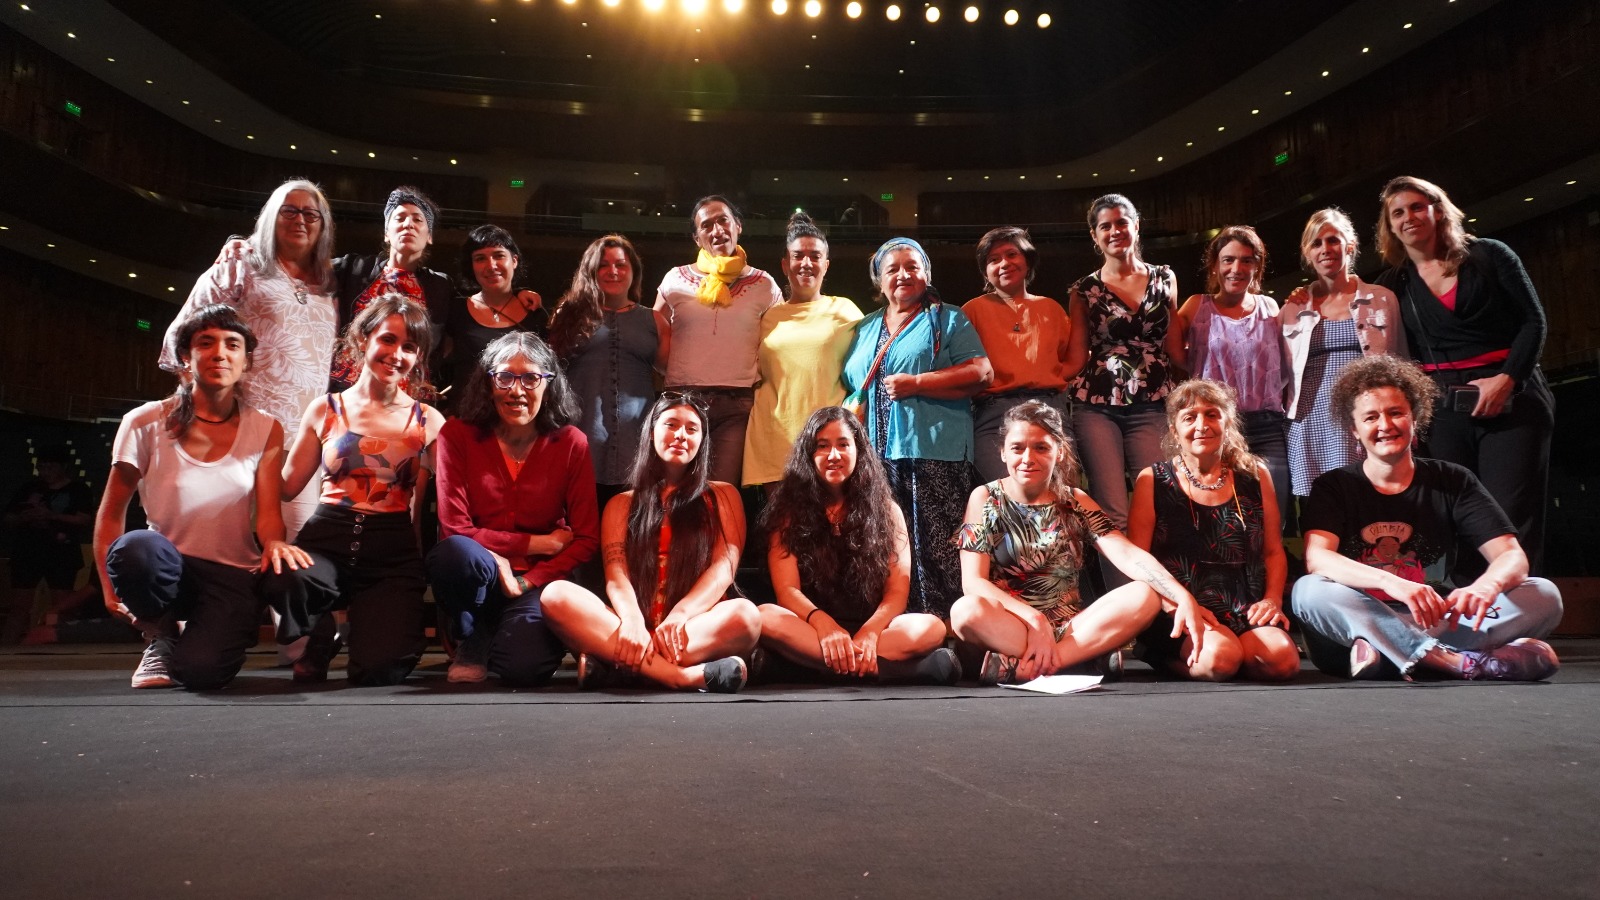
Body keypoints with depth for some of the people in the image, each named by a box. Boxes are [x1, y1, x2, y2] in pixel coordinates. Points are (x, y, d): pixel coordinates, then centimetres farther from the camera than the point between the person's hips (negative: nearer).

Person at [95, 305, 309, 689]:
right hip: (166, 568, 0)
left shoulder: (265, 430, 1)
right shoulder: (145, 423, -3)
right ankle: (161, 636, -5)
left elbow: (269, 513, -5)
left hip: (233, 577, 0)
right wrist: (110, 588, -9)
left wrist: (274, 542, -29)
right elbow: (111, 512, 2)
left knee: (201, 671, -27)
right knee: (135, 549, -36)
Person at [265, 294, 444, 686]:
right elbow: (287, 486, 9)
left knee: (380, 671, -21)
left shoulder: (428, 422, 6)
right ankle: (320, 638, 2)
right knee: (284, 581, -37)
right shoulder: (326, 410, 10)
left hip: (394, 553, -1)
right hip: (327, 540, 1)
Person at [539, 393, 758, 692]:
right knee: (556, 595, -26)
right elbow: (615, 572, 3)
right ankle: (688, 676, -37)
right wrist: (632, 620, -21)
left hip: (698, 628, -1)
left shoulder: (723, 496, 16)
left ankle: (617, 667, -33)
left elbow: (724, 567, 1)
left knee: (746, 615, -35)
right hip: (635, 627, 2)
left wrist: (680, 616, -20)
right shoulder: (622, 504, 20)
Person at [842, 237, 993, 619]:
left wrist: (916, 383, -12)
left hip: (933, 455, -5)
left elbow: (982, 373, -4)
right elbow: (848, 388, 24)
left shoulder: (947, 320, 9)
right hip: (877, 455, 5)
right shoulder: (865, 329, 24)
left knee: (936, 551, -9)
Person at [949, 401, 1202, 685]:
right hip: (1007, 627, -3)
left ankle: (1018, 667, -27)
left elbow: (1127, 554, -7)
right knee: (967, 611, -35)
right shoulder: (985, 499, 0)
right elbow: (973, 581, -10)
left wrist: (1184, 597, -24)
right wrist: (1034, 618, -23)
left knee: (1145, 597, -21)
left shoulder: (1076, 502, 8)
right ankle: (1090, 653, -27)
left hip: (1070, 626, 4)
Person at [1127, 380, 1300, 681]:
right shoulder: (1153, 481, 5)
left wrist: (1272, 600, -1)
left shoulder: (1255, 475, 14)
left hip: (1246, 612, 3)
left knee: (1281, 659, -28)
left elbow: (1274, 552, 17)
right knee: (1219, 657, -32)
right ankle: (1167, 660, -2)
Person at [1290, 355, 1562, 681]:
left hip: (1438, 624, 3)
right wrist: (1390, 582, -35)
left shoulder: (1453, 482, 10)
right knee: (1309, 592, -31)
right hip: (1363, 622, -2)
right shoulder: (1334, 487, 3)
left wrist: (1487, 585, -28)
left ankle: (1383, 655, -34)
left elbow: (1513, 556, -2)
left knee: (1544, 596, -18)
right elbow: (1317, 557, -16)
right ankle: (1462, 662, -38)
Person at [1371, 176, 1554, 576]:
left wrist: (1506, 379, -13)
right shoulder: (1393, 284, 11)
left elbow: (1533, 322, 1)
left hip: (1511, 403, -2)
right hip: (1443, 412, 3)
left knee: (1513, 522, -8)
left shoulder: (1488, 256, 5)